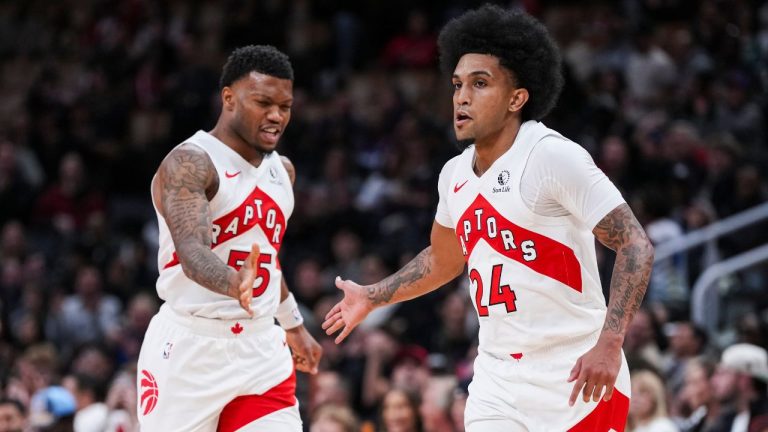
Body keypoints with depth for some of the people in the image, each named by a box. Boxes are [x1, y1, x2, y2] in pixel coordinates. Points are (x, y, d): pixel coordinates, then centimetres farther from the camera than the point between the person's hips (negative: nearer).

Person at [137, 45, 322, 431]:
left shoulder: (282, 171, 12)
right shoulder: (188, 163, -14)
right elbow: (192, 252, -30)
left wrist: (293, 325, 35)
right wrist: (233, 283, -50)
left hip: (261, 350, 6)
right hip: (189, 348, -6)